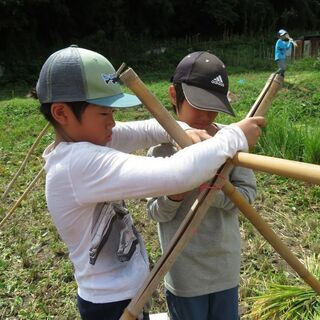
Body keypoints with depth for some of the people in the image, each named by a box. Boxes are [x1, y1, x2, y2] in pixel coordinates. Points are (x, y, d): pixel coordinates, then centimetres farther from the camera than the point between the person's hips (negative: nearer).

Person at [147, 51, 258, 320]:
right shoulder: (161, 146, -14)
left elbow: (247, 192, -9)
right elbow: (156, 212, -10)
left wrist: (217, 192, -28)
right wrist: (173, 197, -31)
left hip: (225, 263, 2)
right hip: (184, 269, -2)